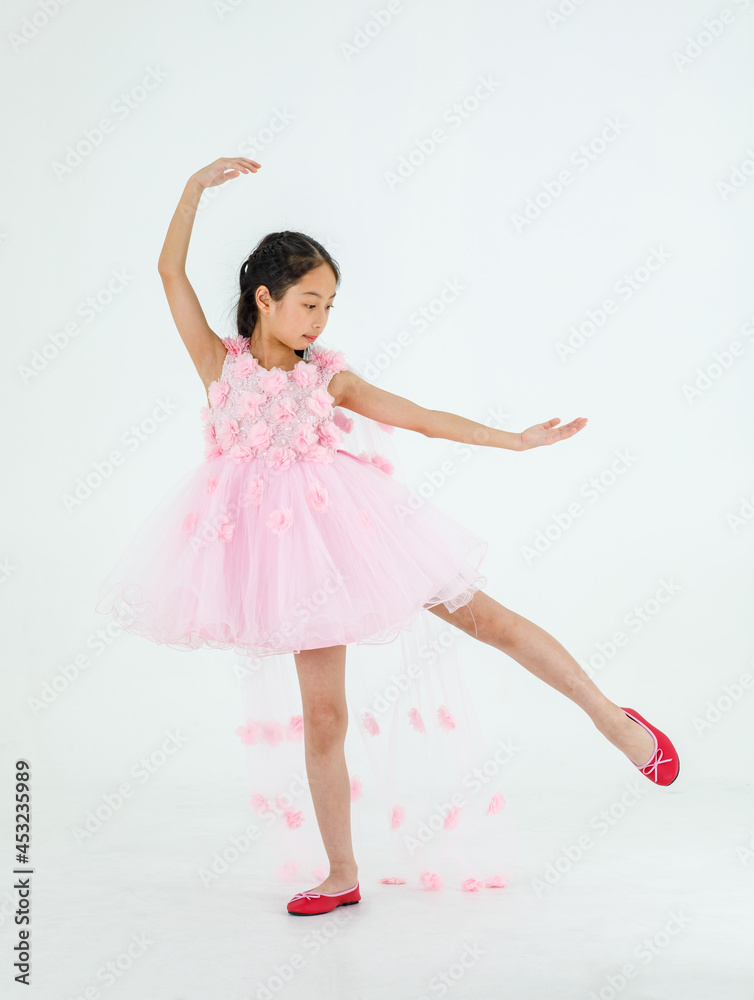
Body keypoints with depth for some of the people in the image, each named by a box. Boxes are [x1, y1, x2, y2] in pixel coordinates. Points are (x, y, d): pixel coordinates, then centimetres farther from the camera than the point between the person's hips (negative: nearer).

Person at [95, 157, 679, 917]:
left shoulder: (329, 377, 5)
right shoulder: (220, 362, 2)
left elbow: (423, 418, 6)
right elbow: (171, 270, -4)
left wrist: (516, 440, 3)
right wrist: (198, 186, -11)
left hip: (344, 522, 1)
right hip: (288, 539, -1)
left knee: (487, 617, 3)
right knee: (322, 712, 1)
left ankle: (611, 717, 21)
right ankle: (342, 875, 15)